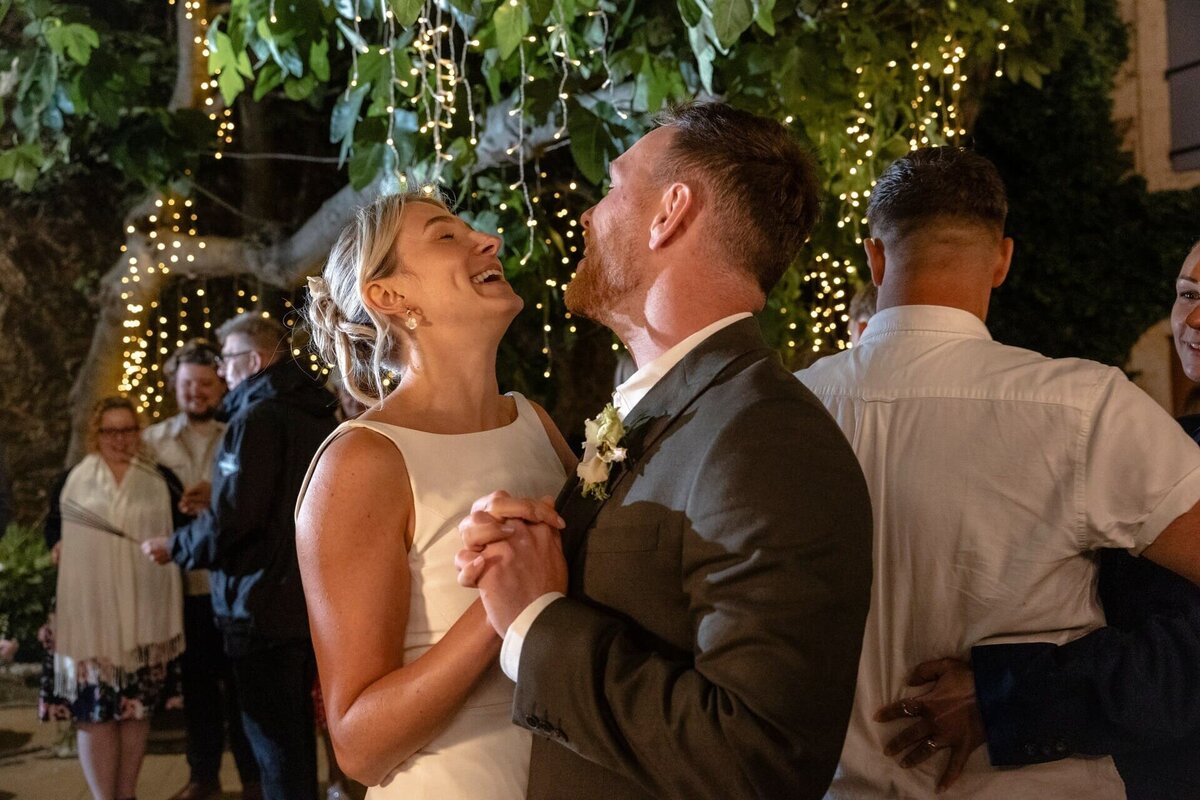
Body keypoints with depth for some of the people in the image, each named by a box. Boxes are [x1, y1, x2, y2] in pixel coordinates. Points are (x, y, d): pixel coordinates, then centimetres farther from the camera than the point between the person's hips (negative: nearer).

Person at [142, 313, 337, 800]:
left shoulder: (257, 419, -16)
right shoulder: (316, 417, 11)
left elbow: (232, 518, -22)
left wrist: (174, 548, -6)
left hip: (263, 608, -9)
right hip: (310, 601, 9)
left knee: (273, 742, 0)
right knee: (297, 731, 19)